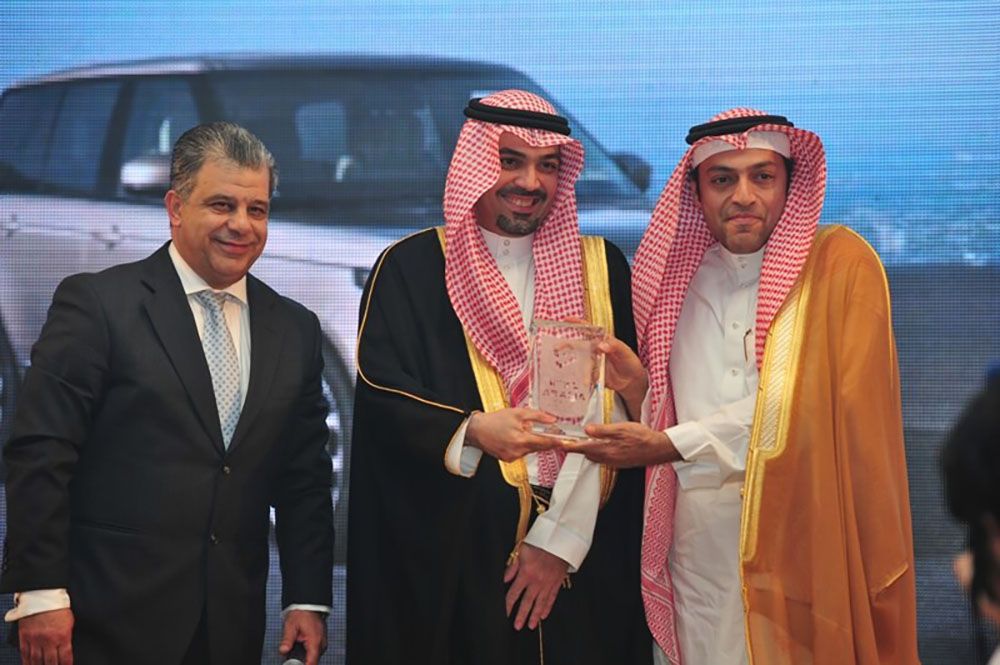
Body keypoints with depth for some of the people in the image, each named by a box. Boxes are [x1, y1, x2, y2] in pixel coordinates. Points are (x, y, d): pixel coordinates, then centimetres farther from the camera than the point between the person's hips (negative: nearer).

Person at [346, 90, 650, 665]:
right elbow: (382, 397, -7)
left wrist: (561, 536, -10)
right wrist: (473, 432, -25)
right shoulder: (412, 267, 2)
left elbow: (612, 409, -1)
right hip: (448, 557, -2)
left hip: (583, 557, 2)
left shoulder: (599, 269, 7)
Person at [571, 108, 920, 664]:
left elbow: (805, 409, -13)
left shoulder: (840, 264, -4)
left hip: (799, 538, -4)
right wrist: (639, 388, -6)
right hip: (696, 549, 4)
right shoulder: (682, 278, 11)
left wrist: (671, 443, -11)